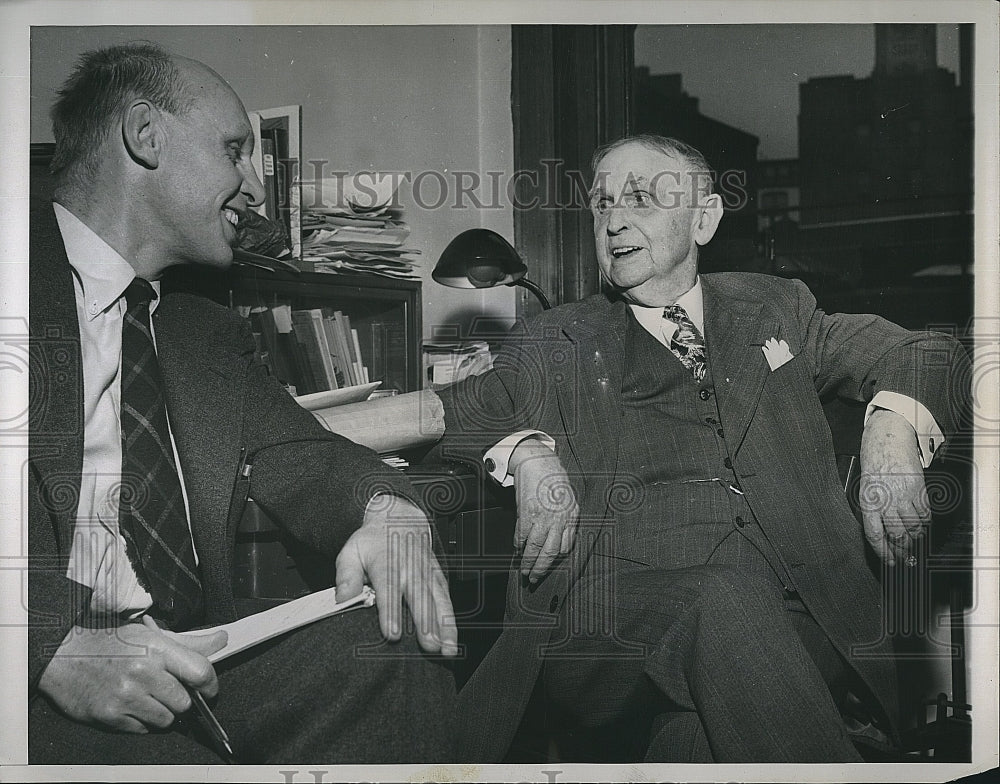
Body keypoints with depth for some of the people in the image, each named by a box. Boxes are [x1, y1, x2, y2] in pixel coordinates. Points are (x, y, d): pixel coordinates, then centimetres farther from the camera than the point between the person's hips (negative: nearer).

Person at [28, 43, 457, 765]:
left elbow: (293, 453, 11)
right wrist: (55, 639, -26)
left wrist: (386, 509, -12)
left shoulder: (213, 335, 23)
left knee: (398, 645, -15)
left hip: (195, 660, 7)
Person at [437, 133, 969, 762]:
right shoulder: (551, 344, 18)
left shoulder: (776, 308, 21)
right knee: (724, 611, -33)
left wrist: (894, 425, -5)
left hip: (785, 607, 0)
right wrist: (524, 450, -8)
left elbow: (932, 355, 19)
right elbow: (448, 414, 14)